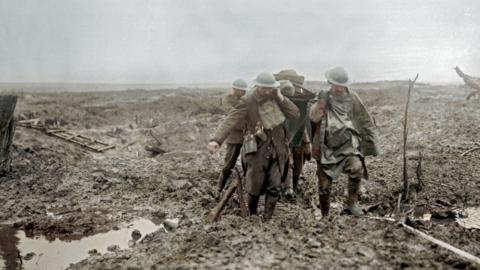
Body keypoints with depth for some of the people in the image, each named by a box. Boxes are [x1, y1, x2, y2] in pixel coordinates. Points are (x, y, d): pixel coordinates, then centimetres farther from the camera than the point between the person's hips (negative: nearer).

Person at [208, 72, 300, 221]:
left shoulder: (276, 99, 2)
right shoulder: (248, 102, -13)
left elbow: (296, 114, 0)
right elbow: (231, 120, -24)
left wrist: (281, 98, -12)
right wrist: (217, 140, -40)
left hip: (277, 150, 4)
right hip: (257, 151, -4)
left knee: (274, 187, 5)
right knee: (254, 187, 6)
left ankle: (267, 219, 20)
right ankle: (250, 217, 30)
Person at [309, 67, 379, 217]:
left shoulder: (352, 98, 5)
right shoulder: (325, 99, 5)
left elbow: (365, 122, 8)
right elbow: (314, 117, -7)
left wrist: (371, 143, 6)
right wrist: (320, 104, -25)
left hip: (348, 146, -1)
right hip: (327, 149, 1)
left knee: (356, 168, -31)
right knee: (324, 185, 6)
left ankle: (352, 204, -15)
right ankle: (324, 216, 26)